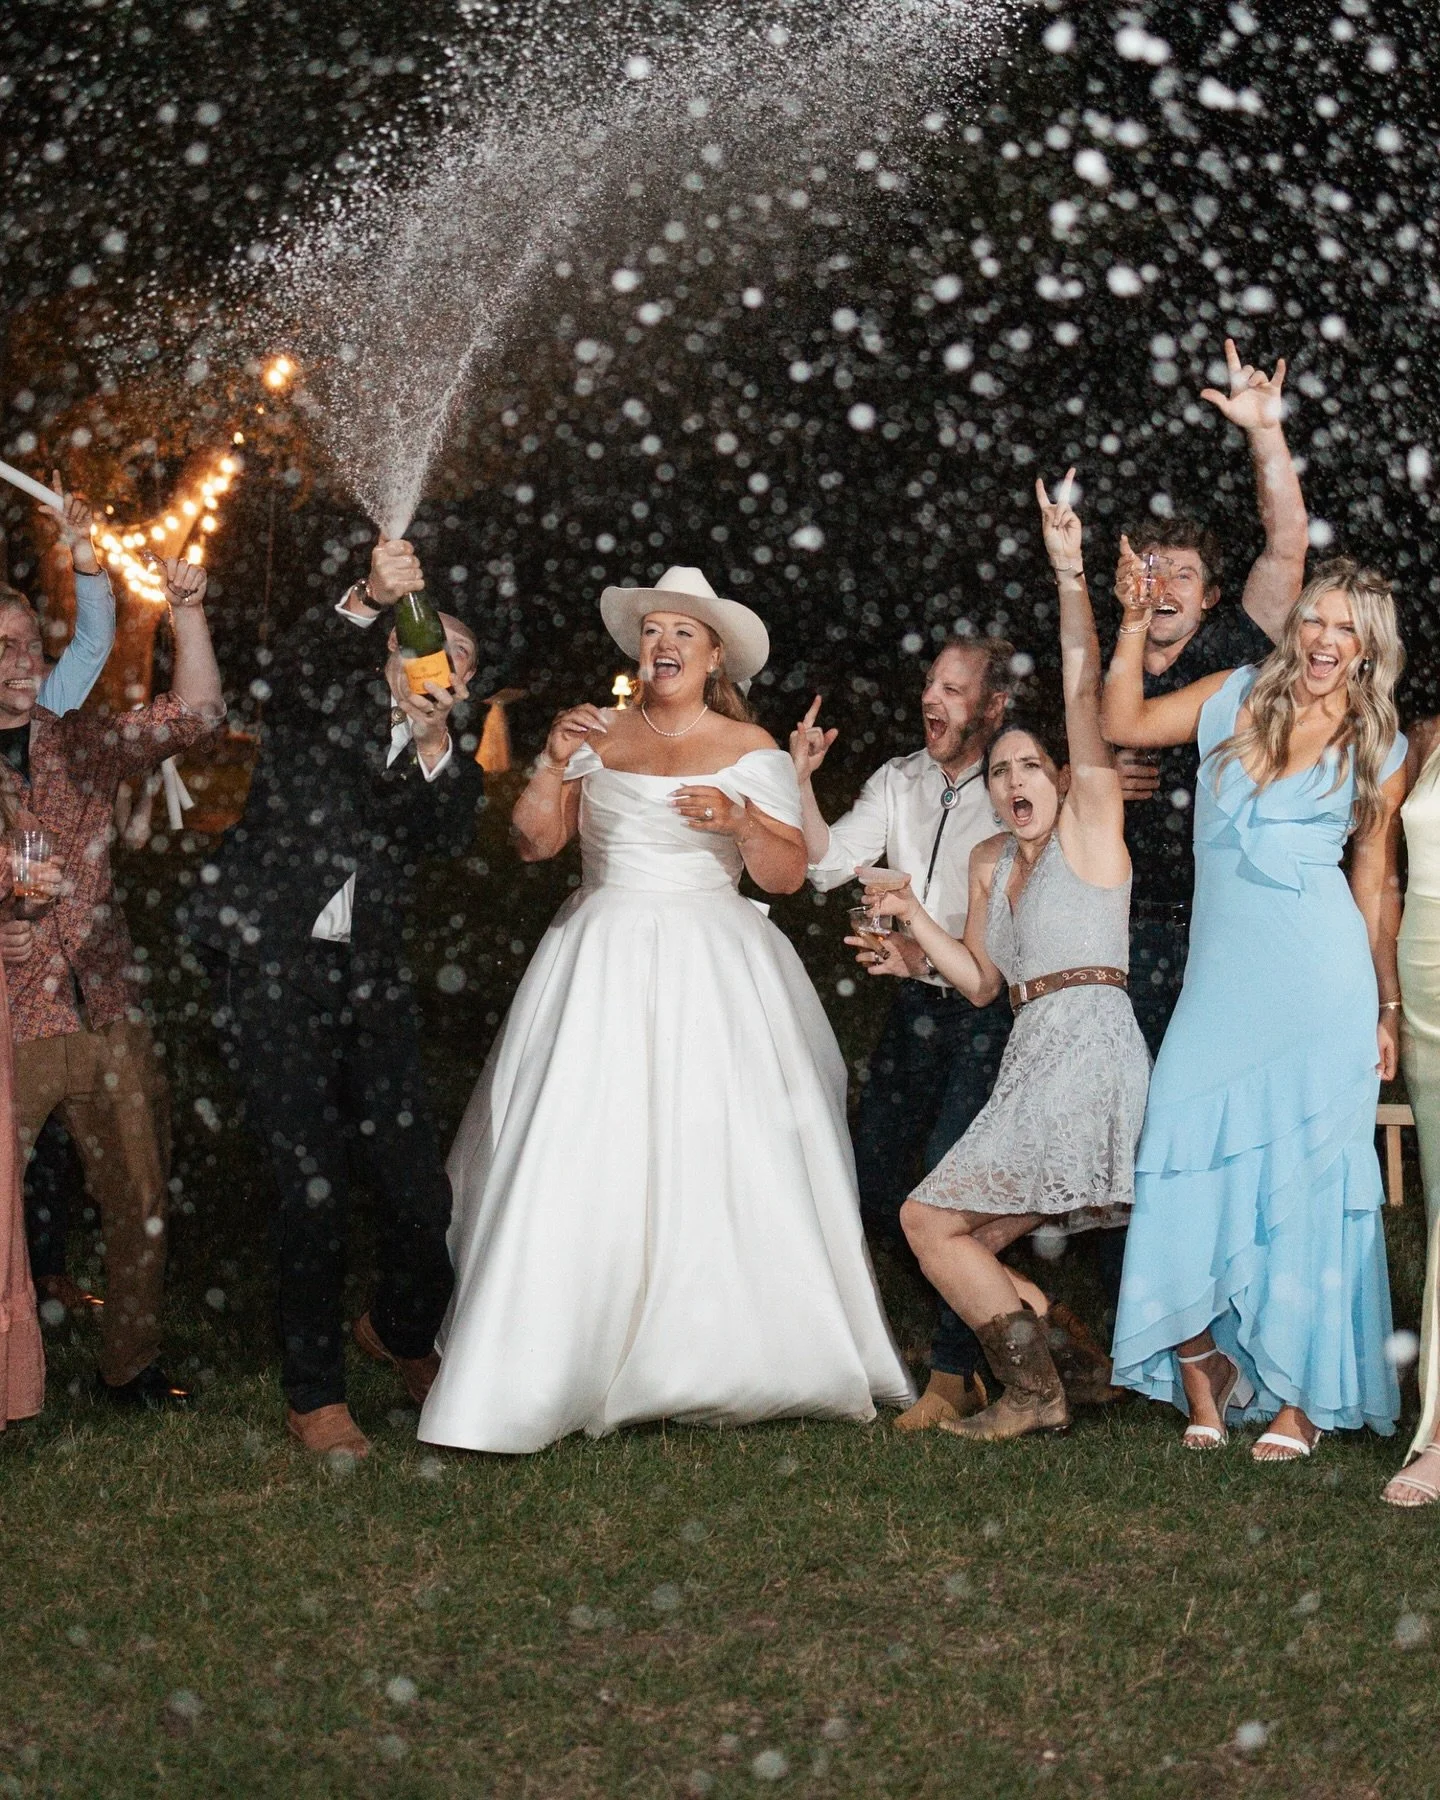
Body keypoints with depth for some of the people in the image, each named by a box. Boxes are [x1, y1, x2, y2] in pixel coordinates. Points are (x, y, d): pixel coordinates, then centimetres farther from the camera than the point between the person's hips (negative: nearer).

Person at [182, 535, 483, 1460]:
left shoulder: (447, 750, 14)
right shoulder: (327, 697, 5)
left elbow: (452, 836, -4)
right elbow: (302, 659, -19)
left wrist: (434, 747, -20)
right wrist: (368, 600, -37)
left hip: (371, 975, 4)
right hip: (274, 966, -3)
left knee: (420, 1182, -1)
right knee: (313, 1184, -4)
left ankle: (403, 1333, 30)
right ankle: (314, 1395, 10)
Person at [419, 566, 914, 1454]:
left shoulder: (751, 749, 5)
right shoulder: (598, 734, 13)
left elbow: (788, 874, 0)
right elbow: (535, 841, 8)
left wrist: (739, 821, -17)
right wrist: (555, 762, -5)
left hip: (710, 972, -2)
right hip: (601, 968, 2)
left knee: (719, 1166, -8)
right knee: (583, 1165, -4)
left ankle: (726, 1365, 4)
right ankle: (549, 1372, 2)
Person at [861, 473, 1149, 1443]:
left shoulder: (1090, 820, 0)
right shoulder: (990, 861, 19)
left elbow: (1084, 688, -12)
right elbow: (983, 980, 22)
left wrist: (1069, 568, -20)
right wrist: (913, 918, 10)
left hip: (1086, 1046, -9)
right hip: (1034, 1055, 9)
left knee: (930, 1221, -8)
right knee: (960, 1239, 8)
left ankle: (1035, 1393, -1)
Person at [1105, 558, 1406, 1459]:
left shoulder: (1381, 752, 7)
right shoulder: (1236, 698, 11)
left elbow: (1377, 886, 10)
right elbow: (1124, 723, 12)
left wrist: (1389, 1008, 8)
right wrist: (1135, 621, 4)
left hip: (1319, 981, -2)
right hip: (1220, 974, 2)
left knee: (1305, 1178, -1)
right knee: (1191, 1166, -6)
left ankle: (1301, 1398, 8)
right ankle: (1205, 1376, 10)